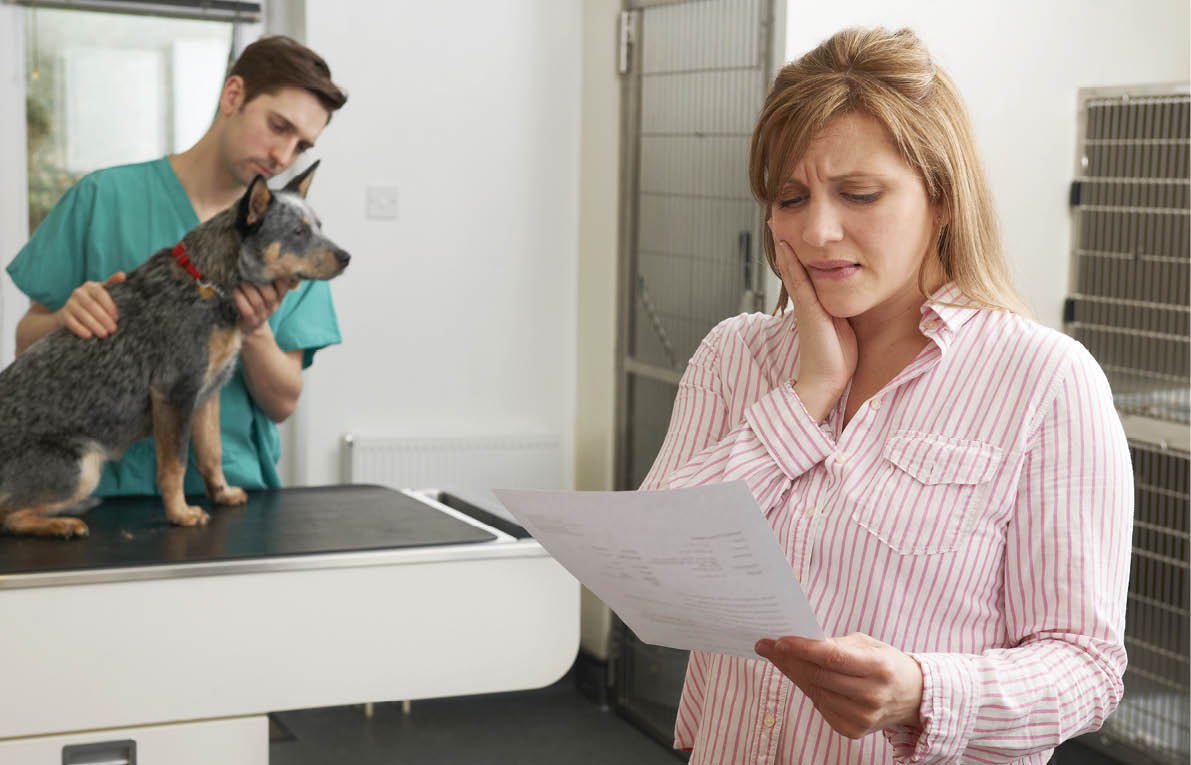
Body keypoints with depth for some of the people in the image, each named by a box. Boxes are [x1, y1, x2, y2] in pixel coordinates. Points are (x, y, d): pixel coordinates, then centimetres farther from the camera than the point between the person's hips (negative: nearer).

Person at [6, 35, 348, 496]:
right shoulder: (104, 198, 1)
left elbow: (282, 404, 5)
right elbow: (27, 341, 7)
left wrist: (254, 333, -14)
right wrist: (67, 319, -15)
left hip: (236, 487, 2)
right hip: (112, 487, -2)